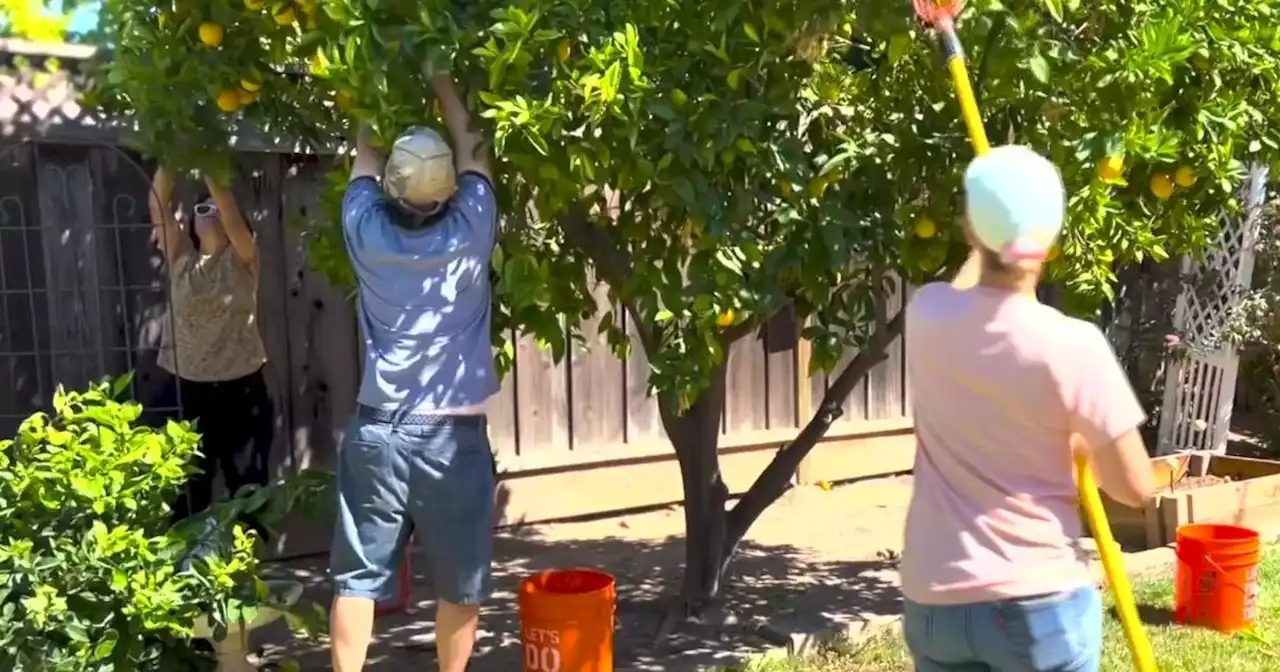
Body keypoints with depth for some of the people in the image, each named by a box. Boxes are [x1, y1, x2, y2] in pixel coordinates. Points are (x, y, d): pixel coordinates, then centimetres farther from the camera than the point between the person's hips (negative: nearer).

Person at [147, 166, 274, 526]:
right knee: (187, 492, 11)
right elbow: (157, 204, -6)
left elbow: (229, 209, -18)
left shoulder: (242, 260, -1)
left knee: (248, 490, 7)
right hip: (186, 390, 2)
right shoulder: (181, 260, 5)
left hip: (241, 390, -2)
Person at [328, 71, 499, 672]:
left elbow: (365, 157, 16)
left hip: (377, 429, 2)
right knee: (461, 582, 11)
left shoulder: (368, 232, -3)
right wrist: (441, 80, 21)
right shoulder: (468, 234, -6)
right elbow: (473, 152, 10)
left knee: (359, 575, 8)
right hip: (453, 435, -1)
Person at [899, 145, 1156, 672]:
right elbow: (1135, 489, -8)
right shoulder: (1072, 346, -16)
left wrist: (986, 247, 34)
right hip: (1041, 602, -3)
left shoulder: (927, 313, -6)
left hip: (934, 601, 4)